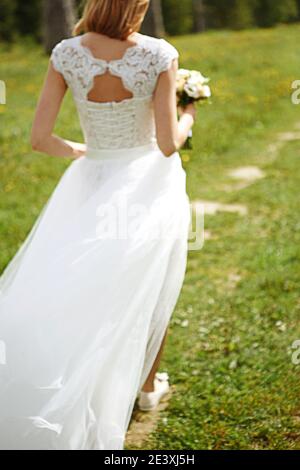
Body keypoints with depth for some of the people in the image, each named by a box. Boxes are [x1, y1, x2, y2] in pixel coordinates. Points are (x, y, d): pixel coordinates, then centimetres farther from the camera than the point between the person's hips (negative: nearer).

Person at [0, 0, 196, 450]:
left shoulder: (66, 53, -12)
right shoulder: (160, 54, -18)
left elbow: (39, 137, -10)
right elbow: (168, 144, -16)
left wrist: (78, 152, 10)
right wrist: (187, 118, 5)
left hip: (93, 183, 1)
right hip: (149, 182, -1)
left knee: (75, 289, 14)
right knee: (150, 288, 19)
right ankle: (148, 383, 36)